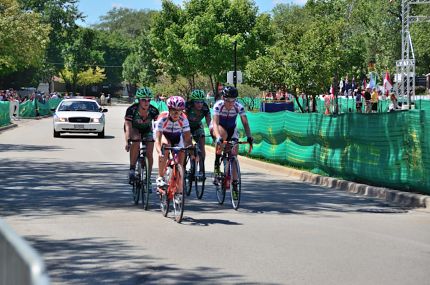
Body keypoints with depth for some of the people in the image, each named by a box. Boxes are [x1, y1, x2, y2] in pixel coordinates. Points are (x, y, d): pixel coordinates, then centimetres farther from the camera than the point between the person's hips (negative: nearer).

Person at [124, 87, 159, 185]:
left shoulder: (153, 110, -26)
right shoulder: (131, 110, -32)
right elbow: (128, 126, -36)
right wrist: (127, 141, -48)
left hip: (147, 130, 2)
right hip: (134, 128, -2)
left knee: (149, 153, -12)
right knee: (136, 142, -33)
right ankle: (132, 170, -25)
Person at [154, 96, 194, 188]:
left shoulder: (183, 119, -29)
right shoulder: (163, 118, -35)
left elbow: (187, 138, -28)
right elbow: (158, 139, -41)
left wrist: (192, 152, -44)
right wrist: (159, 152, -58)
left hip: (176, 136, 3)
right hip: (164, 134, -3)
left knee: (181, 153, -18)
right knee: (165, 145, -34)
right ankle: (160, 177, -28)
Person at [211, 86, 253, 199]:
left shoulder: (239, 107, -22)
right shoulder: (218, 105, -29)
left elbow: (245, 123, -25)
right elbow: (215, 123, -38)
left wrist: (249, 136, -42)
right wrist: (218, 137, -55)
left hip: (231, 129, 2)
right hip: (218, 128, -2)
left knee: (234, 155, -8)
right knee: (223, 134, -38)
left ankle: (235, 185, -1)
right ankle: (217, 163, -23)